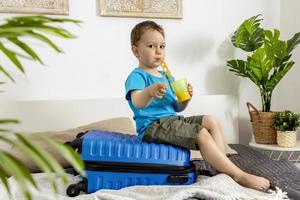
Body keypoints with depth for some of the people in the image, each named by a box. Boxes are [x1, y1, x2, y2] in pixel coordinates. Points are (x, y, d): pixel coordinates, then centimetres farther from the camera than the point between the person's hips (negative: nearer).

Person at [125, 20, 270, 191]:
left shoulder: (165, 76, 21)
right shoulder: (137, 76, -7)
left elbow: (177, 108, 22)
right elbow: (137, 102, -29)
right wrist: (150, 92, -51)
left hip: (172, 120, 9)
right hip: (153, 125, -9)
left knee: (211, 121, -2)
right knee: (202, 134, -21)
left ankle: (223, 167, -7)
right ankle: (240, 176, -16)